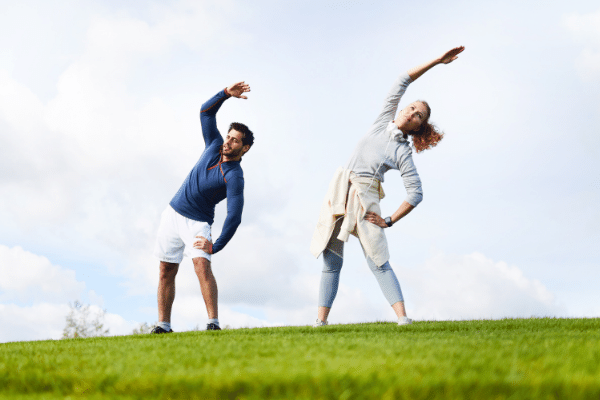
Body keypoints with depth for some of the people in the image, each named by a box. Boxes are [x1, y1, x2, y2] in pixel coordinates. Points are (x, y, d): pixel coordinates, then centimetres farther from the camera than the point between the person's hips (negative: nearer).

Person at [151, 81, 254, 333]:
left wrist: (216, 247, -30)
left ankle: (213, 322, -23)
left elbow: (234, 217, -25)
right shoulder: (214, 146, 1)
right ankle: (163, 325, 10)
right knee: (166, 271, 5)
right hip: (173, 213, 6)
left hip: (197, 222, -6)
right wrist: (226, 94, -11)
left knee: (202, 264, -25)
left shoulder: (234, 177, -18)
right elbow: (206, 112, 3)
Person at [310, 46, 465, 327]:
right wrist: (435, 62, 10)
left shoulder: (403, 152, 0)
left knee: (379, 263, -13)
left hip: (365, 200, -4)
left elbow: (416, 193, -4)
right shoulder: (384, 121, 11)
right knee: (331, 262, 2)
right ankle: (320, 321, 2)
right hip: (339, 194, 4)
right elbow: (402, 82, 11)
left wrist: (389, 221, -7)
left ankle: (403, 318, -19)